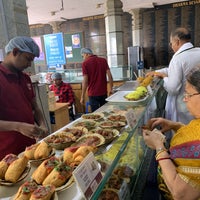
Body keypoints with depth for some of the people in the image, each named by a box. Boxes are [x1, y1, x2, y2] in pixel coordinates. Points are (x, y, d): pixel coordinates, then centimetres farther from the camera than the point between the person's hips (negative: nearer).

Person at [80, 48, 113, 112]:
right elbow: (109, 75, 0)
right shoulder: (103, 60, 5)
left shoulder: (85, 63, -7)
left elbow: (85, 81, -10)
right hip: (103, 92, 4)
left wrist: (82, 96, -5)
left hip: (93, 94, -4)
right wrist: (110, 88, 8)